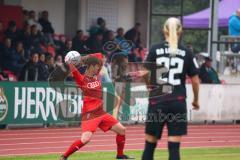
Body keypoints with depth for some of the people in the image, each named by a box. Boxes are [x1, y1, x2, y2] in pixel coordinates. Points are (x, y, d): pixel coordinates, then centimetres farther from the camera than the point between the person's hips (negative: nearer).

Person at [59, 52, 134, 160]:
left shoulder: (96, 75, 6)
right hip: (89, 114, -8)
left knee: (121, 130, 12)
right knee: (86, 138, -24)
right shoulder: (82, 79, -12)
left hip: (101, 113, 8)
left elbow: (99, 55, 15)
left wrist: (86, 59, 5)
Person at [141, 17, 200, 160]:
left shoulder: (155, 50, 0)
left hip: (157, 102, 0)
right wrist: (196, 100, 21)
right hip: (178, 102, 0)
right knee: (174, 147, 0)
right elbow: (195, 80, 5)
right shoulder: (186, 53, 1)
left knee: (150, 145, 10)